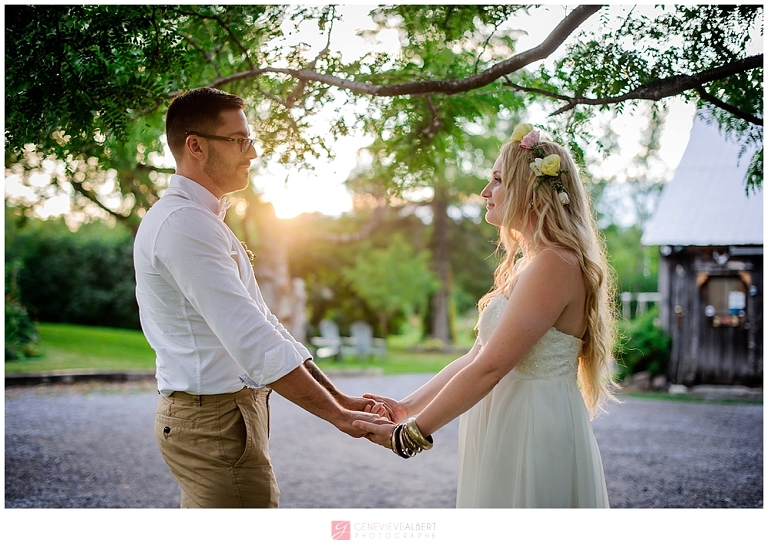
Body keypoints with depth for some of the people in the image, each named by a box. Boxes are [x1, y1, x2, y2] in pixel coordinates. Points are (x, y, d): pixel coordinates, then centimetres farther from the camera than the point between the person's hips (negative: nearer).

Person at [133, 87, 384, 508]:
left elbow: (261, 326, 13)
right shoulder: (184, 224, -18)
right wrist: (337, 415, -23)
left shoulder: (201, 221, 16)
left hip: (205, 414, 10)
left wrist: (339, 398, 6)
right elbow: (253, 341, -26)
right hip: (216, 420, -10)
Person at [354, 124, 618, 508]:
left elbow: (489, 368, -21)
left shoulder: (555, 265, -18)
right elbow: (476, 356, 13)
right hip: (507, 436, 9)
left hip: (532, 436, -9)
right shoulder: (525, 264, 15)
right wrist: (408, 407, 5)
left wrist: (411, 434, -15)